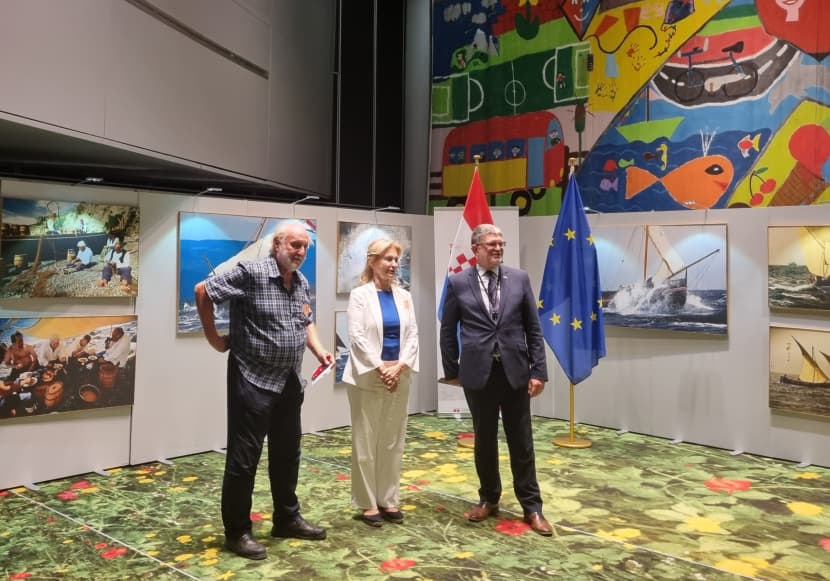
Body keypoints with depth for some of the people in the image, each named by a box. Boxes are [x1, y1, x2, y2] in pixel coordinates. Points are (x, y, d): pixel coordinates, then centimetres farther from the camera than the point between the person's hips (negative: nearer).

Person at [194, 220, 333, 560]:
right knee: (244, 457, 2)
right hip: (253, 381, -8)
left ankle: (287, 519, 33)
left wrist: (319, 351, 3)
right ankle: (237, 531, 17)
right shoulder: (251, 273, -15)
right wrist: (214, 338, -9)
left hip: (290, 382, 8)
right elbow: (202, 291, -13)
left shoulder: (302, 283, 8)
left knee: (287, 453, 17)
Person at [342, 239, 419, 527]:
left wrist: (399, 367, -9)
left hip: (398, 378, 5)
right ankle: (368, 503, 13)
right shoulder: (360, 295, -3)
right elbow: (357, 336, -11)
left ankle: (389, 499, 21)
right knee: (366, 442, 3)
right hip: (368, 378, -4)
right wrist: (380, 368, -16)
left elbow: (412, 335, 4)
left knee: (393, 441, 10)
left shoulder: (404, 296, 10)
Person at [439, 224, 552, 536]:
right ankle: (488, 499, 30)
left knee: (522, 442, 8)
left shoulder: (519, 278, 3)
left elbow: (534, 329, 3)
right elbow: (448, 330, 6)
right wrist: (452, 370, 6)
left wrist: (538, 370, -2)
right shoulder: (458, 283, 0)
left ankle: (532, 507, 20)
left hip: (515, 371, 1)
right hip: (478, 373, -1)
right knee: (484, 440, 12)